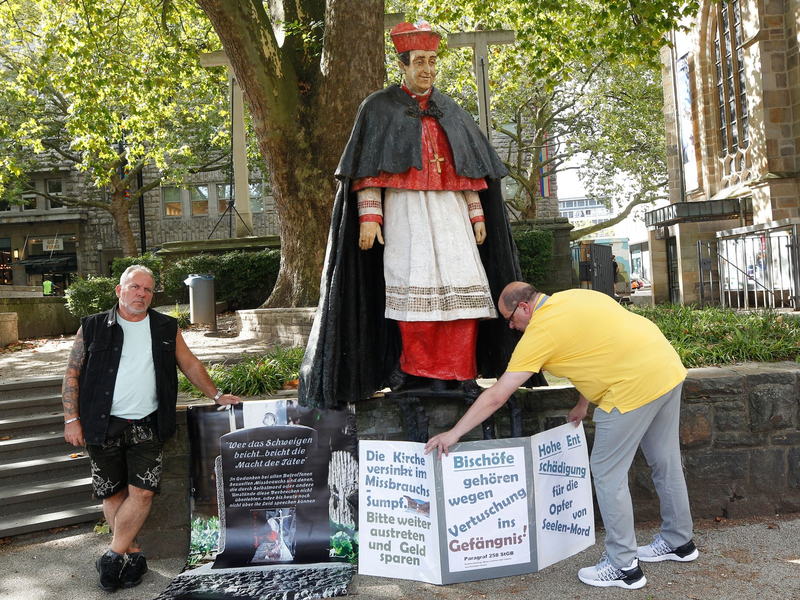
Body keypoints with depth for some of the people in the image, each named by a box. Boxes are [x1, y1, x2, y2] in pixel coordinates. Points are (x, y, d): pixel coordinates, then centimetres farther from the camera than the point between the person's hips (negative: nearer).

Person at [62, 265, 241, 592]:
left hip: (147, 426, 1)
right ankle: (133, 553, 20)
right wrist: (71, 419, -2)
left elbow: (190, 364, 16)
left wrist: (216, 395, 14)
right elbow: (73, 374, 4)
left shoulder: (166, 329, 8)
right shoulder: (92, 328, 3)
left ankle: (114, 556, 10)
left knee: (142, 491, -6)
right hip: (104, 426, 0)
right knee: (112, 493, 6)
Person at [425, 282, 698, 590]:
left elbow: (496, 396, -10)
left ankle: (624, 567, 12)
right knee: (666, 462, 23)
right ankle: (678, 541, 41)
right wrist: (583, 404, 25)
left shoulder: (540, 331, -10)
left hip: (635, 386, -10)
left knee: (608, 474, 3)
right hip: (671, 369, 10)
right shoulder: (574, 297, 13)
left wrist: (453, 434, -3)